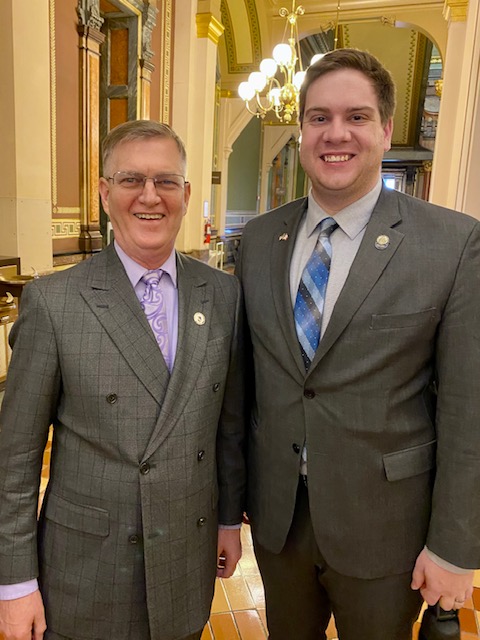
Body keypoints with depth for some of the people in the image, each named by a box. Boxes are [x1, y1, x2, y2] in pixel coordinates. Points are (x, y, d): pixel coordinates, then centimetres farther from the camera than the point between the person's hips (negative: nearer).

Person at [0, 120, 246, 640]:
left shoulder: (223, 294, -4)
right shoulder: (52, 301, -13)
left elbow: (231, 421, 4)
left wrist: (230, 518, 9)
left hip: (189, 562, 3)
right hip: (83, 572, -2)